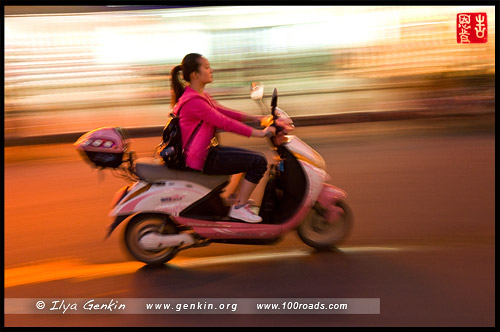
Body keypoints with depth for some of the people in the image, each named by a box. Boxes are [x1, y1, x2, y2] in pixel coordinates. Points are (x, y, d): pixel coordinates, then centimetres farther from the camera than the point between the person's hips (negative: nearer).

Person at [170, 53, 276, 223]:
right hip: (202, 159, -11)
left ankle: (240, 198, 27)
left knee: (253, 159, 19)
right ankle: (239, 207, -6)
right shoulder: (193, 101, -23)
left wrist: (254, 117, 9)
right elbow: (225, 123, -24)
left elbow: (223, 111, 15)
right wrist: (260, 133, -21)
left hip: (206, 151, 11)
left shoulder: (199, 95, 11)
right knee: (258, 161, -16)